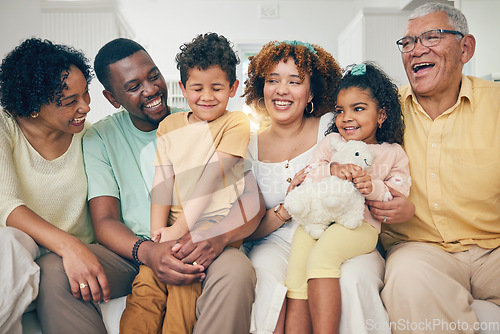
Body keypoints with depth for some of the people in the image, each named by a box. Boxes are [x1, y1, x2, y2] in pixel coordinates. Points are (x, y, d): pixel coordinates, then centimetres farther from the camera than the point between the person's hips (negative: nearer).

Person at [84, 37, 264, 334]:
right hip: (133, 254, 1)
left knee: (236, 270, -35)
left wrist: (219, 235, -27)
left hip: (198, 253, -1)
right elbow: (105, 220, -1)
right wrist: (147, 252, -24)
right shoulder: (100, 138, 7)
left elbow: (252, 197, -3)